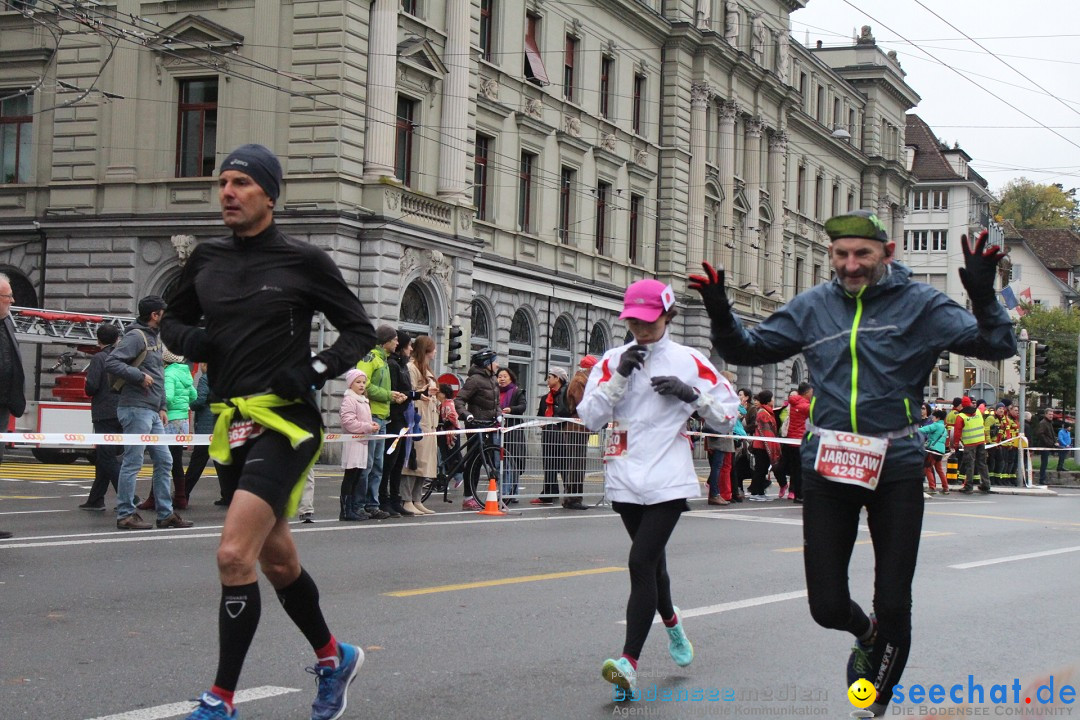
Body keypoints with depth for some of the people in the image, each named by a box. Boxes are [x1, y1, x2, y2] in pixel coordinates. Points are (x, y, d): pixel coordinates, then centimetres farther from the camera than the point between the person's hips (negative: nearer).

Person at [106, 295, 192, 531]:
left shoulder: (155, 338, 19)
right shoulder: (135, 336, -10)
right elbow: (112, 362, -21)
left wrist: (162, 407, 18)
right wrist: (140, 375, -19)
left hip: (152, 412, 10)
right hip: (136, 409, -10)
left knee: (164, 462, 11)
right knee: (132, 463, -5)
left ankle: (166, 513, 16)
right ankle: (125, 514, 1)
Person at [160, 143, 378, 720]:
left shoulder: (303, 261, -4)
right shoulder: (207, 259, 9)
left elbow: (359, 331, 3)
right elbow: (174, 320, 22)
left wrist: (315, 370, -13)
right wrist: (190, 339, -1)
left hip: (285, 422, -6)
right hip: (232, 426, 6)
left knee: (234, 555, -19)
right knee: (277, 560, 18)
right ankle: (333, 657, 40)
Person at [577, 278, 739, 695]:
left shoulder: (689, 361, 2)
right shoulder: (613, 360, 7)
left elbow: (727, 415, 5)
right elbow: (589, 418, -1)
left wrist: (690, 393, -10)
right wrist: (619, 376, -9)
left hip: (668, 481, -4)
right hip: (625, 478, 4)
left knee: (641, 563, -16)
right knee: (652, 560, 19)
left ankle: (629, 663, -19)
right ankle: (671, 622, 48)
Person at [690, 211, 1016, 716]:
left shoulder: (920, 304, -3)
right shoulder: (812, 307, 5)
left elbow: (997, 347, -9)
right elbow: (749, 349, 13)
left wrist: (984, 299, -28)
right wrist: (722, 317, -7)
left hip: (895, 467, -2)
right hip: (827, 466, 2)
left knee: (893, 606, 5)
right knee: (827, 607, 3)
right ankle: (866, 635, 39)